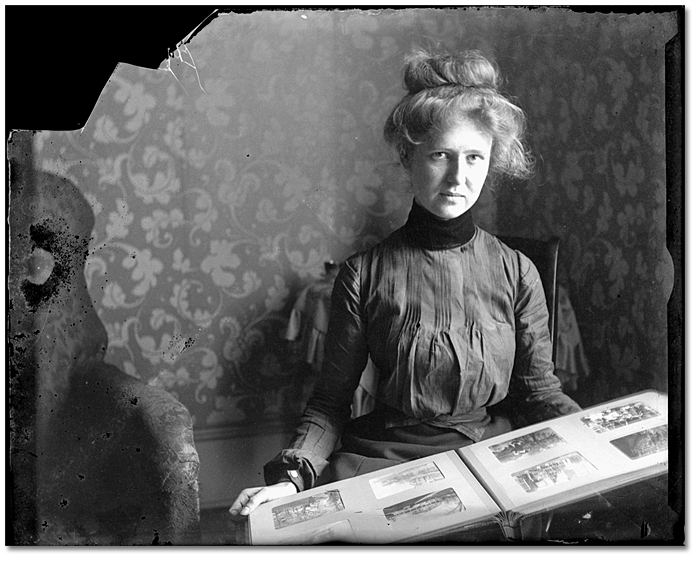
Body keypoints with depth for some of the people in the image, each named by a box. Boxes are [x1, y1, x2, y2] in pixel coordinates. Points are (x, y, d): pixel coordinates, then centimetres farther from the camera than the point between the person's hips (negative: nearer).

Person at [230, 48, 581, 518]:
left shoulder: (517, 272, 1)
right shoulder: (364, 274, -4)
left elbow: (540, 391, 6)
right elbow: (332, 399, 0)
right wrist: (291, 477, -14)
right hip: (382, 457, -1)